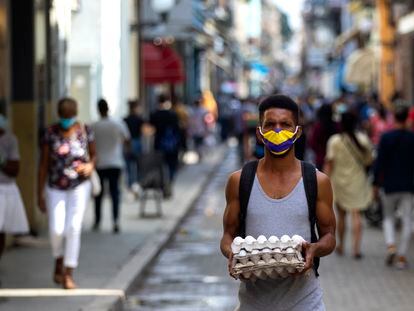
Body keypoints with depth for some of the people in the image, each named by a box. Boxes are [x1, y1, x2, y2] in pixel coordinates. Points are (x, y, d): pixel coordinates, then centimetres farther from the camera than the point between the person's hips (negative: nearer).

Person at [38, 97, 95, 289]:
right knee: (56, 229, -10)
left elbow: (93, 155, 11)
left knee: (73, 228, -9)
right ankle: (59, 260, 22)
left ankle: (68, 274, -1)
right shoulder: (51, 133, -5)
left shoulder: (85, 131, -3)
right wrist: (40, 194, -3)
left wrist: (90, 166, -13)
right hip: (55, 188, 0)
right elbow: (43, 164, -2)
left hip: (79, 187, 0)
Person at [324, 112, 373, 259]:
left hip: (339, 181, 0)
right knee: (356, 215, -1)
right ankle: (357, 248, -11)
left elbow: (329, 163, -11)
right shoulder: (363, 139, -6)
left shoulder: (334, 141, -10)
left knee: (341, 215, 15)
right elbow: (369, 161, 1)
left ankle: (340, 246, 25)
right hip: (358, 181, 0)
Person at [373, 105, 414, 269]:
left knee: (388, 217, 15)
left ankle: (391, 245, -7)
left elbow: (379, 162, -7)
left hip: (390, 184, -1)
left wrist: (376, 183, 0)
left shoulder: (386, 137, -7)